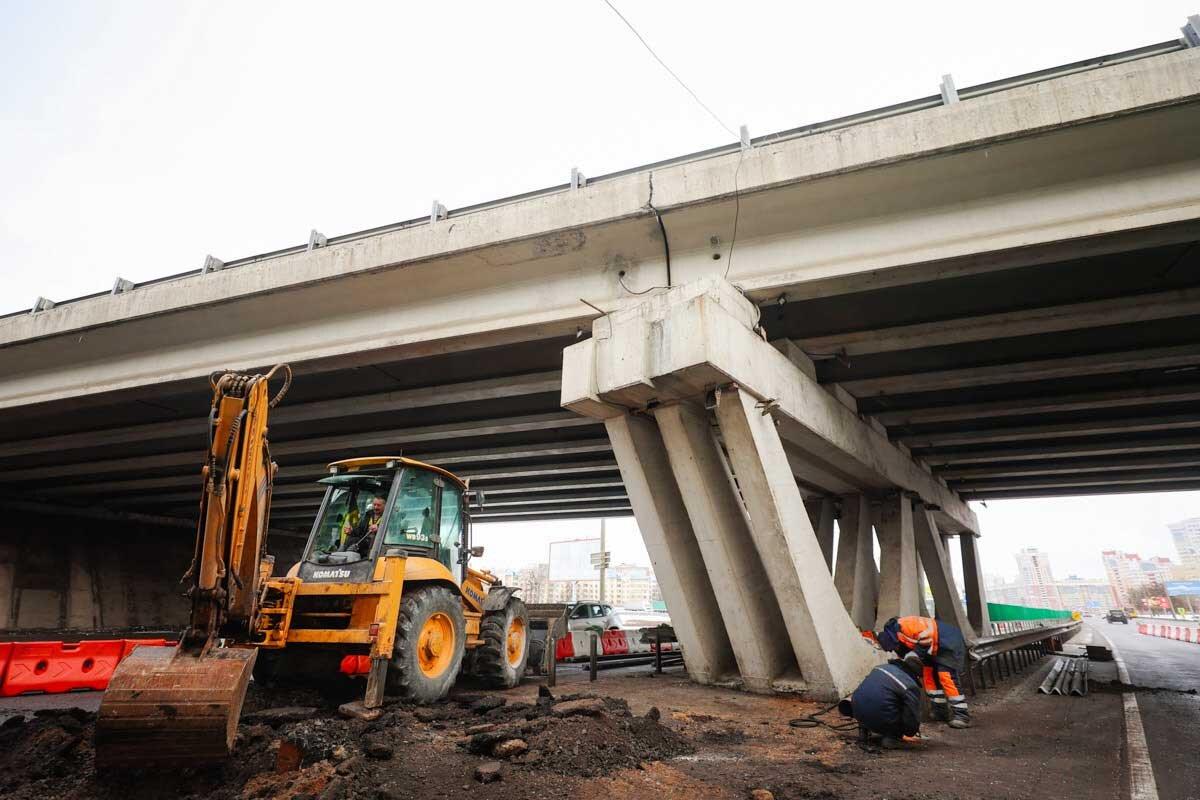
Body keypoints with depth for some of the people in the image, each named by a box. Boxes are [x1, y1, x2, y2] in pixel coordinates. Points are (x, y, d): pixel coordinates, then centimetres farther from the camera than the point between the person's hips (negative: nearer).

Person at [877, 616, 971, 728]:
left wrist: (915, 654, -24)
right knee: (930, 677, 10)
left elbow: (926, 638, -29)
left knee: (947, 677, -16)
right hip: (936, 649, 10)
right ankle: (941, 712, 19)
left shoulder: (902, 625, -28)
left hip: (951, 642, -10)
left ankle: (962, 716, -12)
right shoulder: (900, 637, 4)